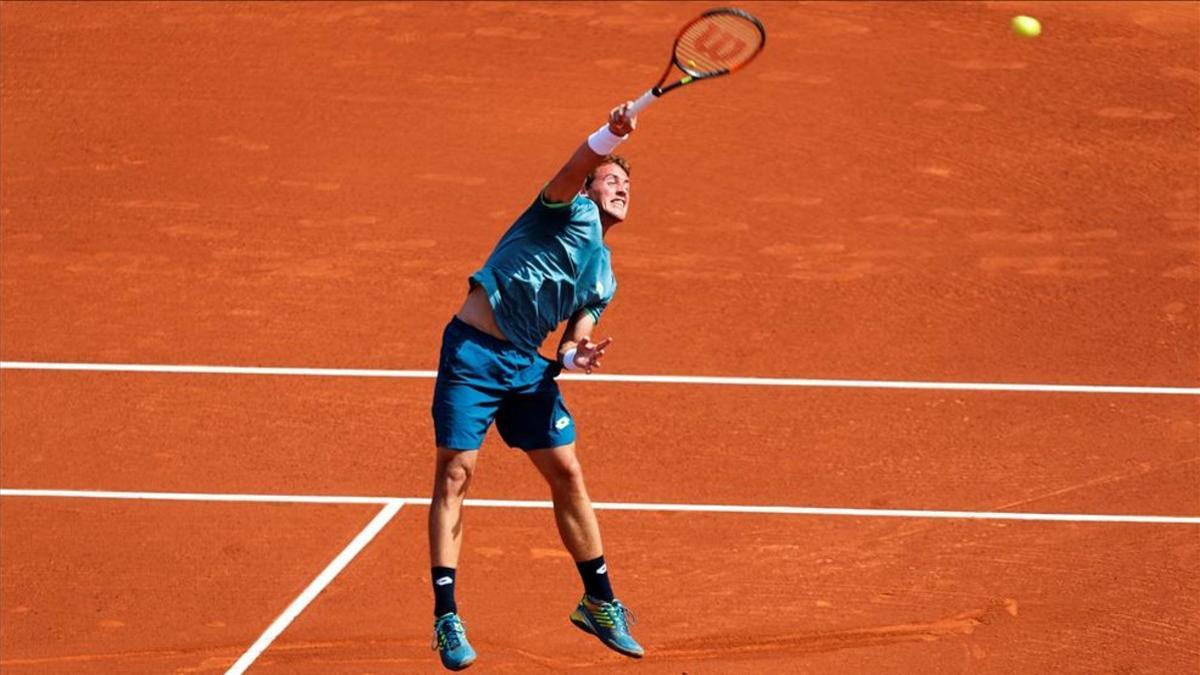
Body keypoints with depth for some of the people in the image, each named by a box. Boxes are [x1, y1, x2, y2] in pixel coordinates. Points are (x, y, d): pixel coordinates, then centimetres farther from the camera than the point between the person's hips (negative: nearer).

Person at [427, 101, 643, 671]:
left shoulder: (603, 276, 18)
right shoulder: (572, 211, -2)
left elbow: (572, 345, 16)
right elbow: (577, 167, -25)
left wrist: (576, 358, -9)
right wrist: (612, 134, -45)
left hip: (526, 366, 7)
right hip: (473, 352, -7)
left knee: (567, 474, 5)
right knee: (454, 475, -8)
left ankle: (600, 603, 17)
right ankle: (446, 618, -5)